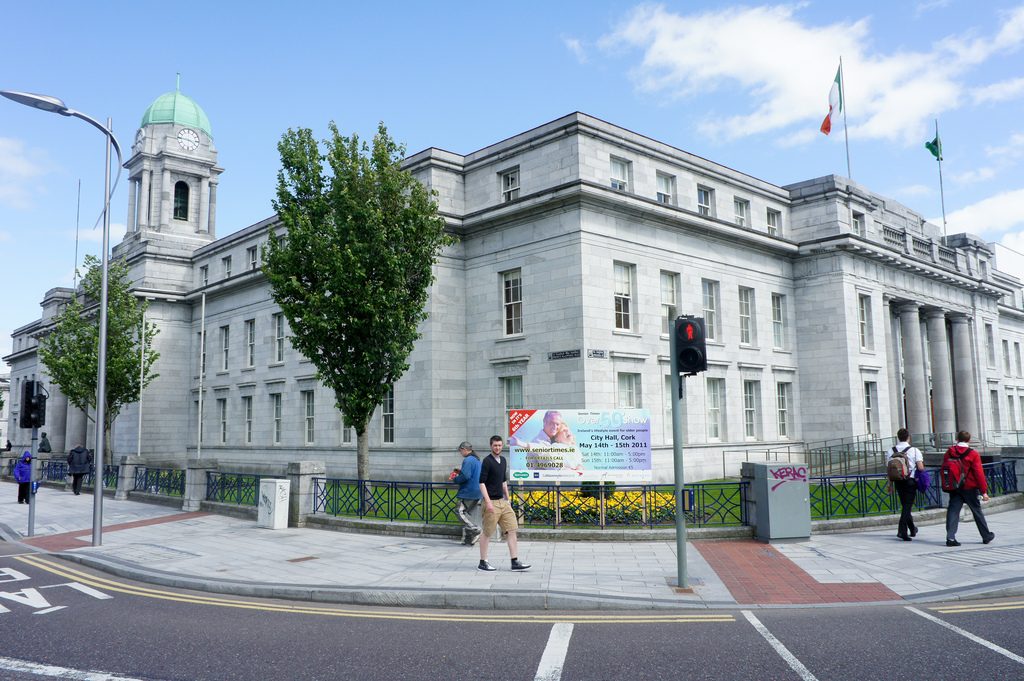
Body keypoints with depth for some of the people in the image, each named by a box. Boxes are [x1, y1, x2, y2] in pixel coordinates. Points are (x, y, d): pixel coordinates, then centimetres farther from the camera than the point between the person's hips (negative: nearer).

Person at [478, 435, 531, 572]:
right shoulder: (487, 461, -11)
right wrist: (488, 502, -21)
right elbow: (482, 483, -15)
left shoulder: (503, 460, 13)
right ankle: (482, 563, 13)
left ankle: (515, 562, 7)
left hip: (502, 501, 8)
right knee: (487, 533, 2)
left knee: (512, 530, 4)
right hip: (492, 502, -8)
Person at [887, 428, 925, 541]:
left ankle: (912, 529, 31)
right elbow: (921, 467, -13)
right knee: (907, 506, -3)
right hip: (910, 481, -4)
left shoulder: (892, 451, 2)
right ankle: (902, 531, -13)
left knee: (905, 505, 17)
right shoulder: (914, 450, -7)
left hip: (897, 481, 4)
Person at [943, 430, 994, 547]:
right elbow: (979, 473, -10)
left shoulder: (949, 452, 2)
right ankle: (986, 536, 27)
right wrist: (984, 491, -7)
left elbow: (944, 469, 6)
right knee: (977, 512, 12)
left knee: (953, 511, -1)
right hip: (970, 488, -2)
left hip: (954, 488, 2)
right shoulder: (973, 454, -9)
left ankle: (950, 537, -12)